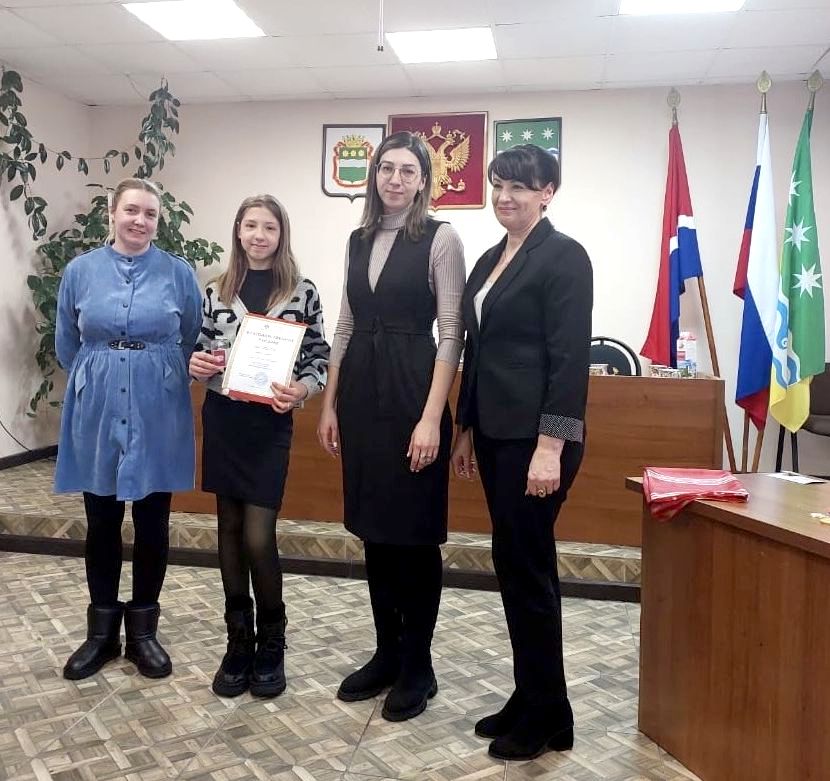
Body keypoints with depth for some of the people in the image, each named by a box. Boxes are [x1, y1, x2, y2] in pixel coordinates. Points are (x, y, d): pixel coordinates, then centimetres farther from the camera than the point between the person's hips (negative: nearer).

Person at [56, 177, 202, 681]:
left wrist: (155, 379, 8)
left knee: (152, 525, 7)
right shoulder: (81, 271, 2)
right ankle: (102, 631, 26)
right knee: (102, 525, 10)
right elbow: (66, 347, 10)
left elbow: (195, 344, 5)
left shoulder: (179, 273, -2)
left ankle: (142, 630, 23)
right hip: (97, 414, 1)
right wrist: (101, 380, 12)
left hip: (157, 415, -1)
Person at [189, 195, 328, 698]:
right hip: (221, 420, 3)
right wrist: (194, 363, -8)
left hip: (270, 423, -3)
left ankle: (270, 644, 16)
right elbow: (200, 350, 13)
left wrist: (300, 391, -18)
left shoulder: (302, 292, -1)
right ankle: (239, 641, 23)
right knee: (230, 529, 9)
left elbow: (319, 359, -1)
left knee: (258, 537, -6)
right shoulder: (217, 291, 7)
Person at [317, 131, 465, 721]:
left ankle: (417, 667, 20)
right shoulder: (359, 240, 13)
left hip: (411, 392, -6)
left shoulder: (441, 239, -5)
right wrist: (330, 405, 12)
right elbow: (345, 327, 15)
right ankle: (386, 654, 29)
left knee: (415, 535, 3)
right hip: (361, 393, 6)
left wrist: (432, 417, -18)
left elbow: (451, 334, -11)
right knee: (374, 531, 13)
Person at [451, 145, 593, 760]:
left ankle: (548, 717, 17)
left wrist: (550, 447, -21)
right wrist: (466, 429, 16)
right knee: (514, 563, 14)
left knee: (525, 565, -1)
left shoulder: (564, 256, -9)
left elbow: (571, 357, -16)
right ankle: (530, 698, 29)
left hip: (535, 435, -8)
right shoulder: (490, 259, 15)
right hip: (494, 432, 8)